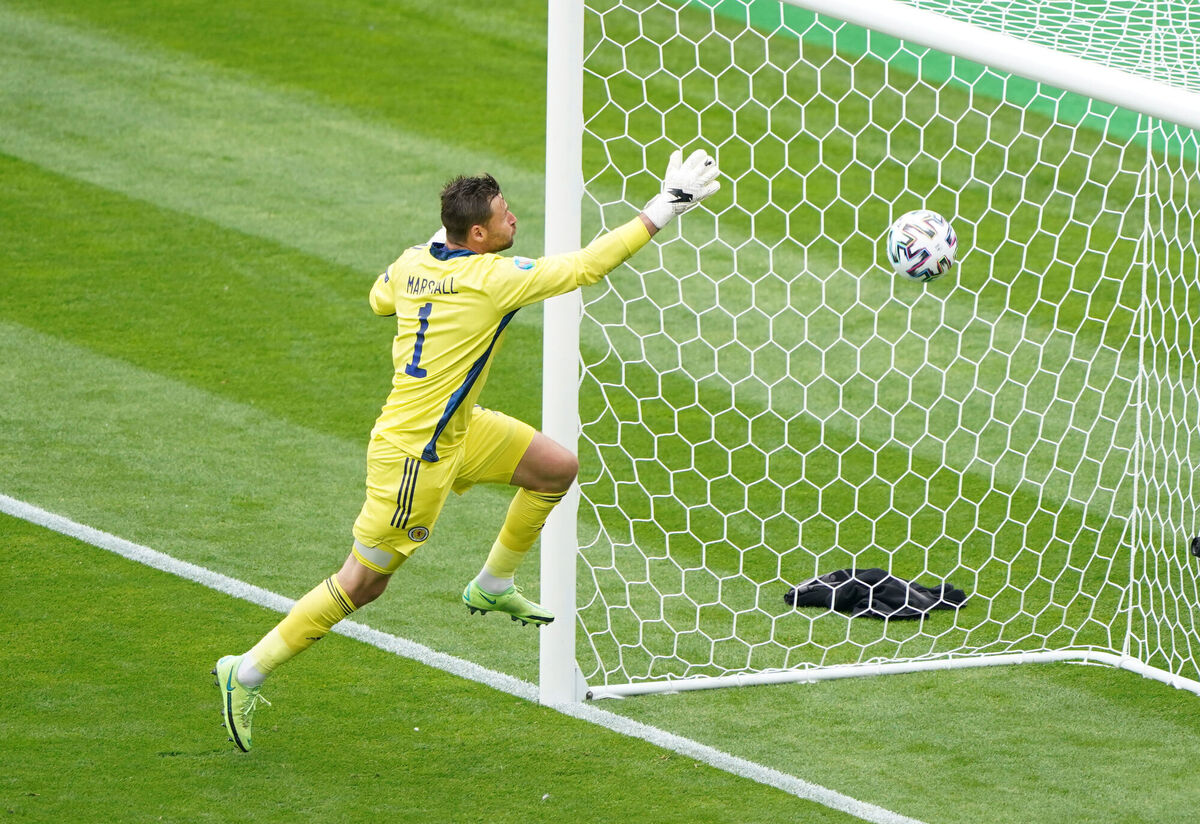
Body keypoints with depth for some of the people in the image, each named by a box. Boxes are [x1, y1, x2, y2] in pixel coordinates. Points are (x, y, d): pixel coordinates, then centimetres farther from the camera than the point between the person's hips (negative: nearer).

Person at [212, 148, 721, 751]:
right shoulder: (492, 278, -24)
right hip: (415, 451, -9)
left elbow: (380, 298, 22)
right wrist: (661, 211, -15)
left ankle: (493, 586, 30)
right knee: (363, 583, 0)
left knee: (558, 467, 13)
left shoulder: (413, 263, -1)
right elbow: (585, 267, -21)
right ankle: (248, 672, 9)